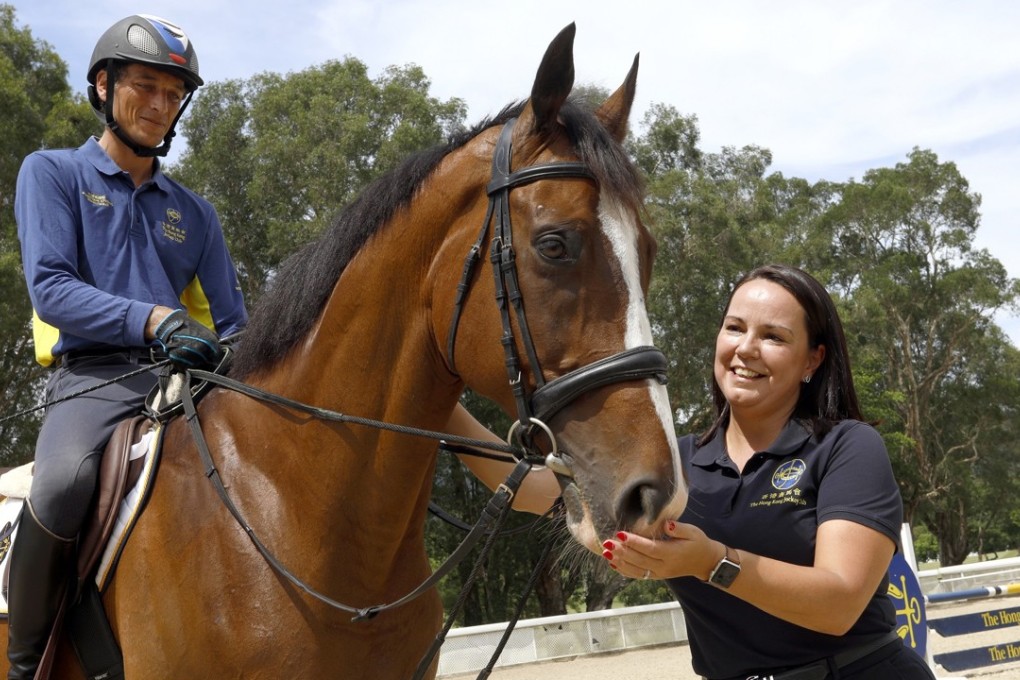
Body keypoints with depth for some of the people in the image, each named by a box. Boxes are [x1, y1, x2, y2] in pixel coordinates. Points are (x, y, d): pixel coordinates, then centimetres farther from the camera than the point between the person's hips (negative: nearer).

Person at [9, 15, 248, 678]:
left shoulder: (194, 212, 23)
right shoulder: (52, 173, 12)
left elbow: (231, 323, 20)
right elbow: (50, 286, -4)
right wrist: (152, 319, -21)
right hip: (94, 375, -4)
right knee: (64, 483, -35)